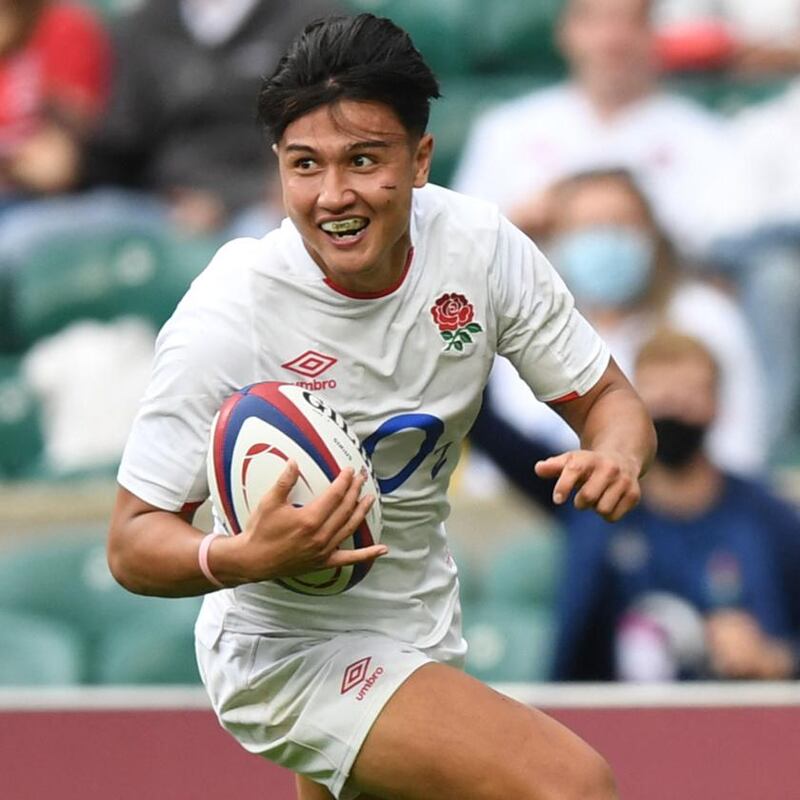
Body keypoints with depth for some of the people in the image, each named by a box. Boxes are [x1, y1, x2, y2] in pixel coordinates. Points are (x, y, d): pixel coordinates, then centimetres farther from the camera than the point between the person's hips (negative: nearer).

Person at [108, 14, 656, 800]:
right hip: (289, 655, -6)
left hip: (422, 634, 6)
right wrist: (246, 557, -42)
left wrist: (616, 454, -25)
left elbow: (607, 398, -1)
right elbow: (133, 544, -21)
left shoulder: (480, 244, -12)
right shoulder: (229, 316, -25)